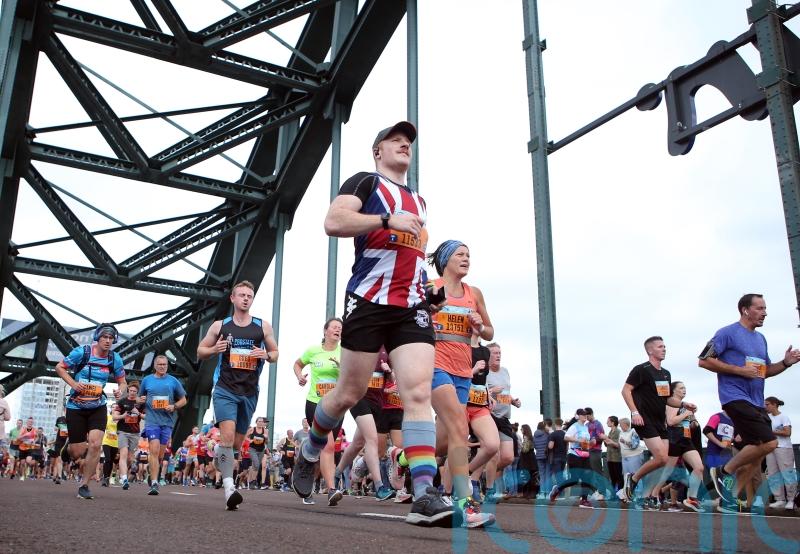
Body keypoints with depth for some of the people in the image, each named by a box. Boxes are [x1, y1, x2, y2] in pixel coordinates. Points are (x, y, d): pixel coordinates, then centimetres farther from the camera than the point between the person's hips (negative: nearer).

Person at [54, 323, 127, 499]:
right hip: (76, 407, -2)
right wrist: (73, 383, -18)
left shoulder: (115, 359, -3)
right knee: (77, 453, 0)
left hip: (97, 407, 2)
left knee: (95, 444, -16)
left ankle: (84, 485, -1)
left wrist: (121, 390, -16)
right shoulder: (82, 352, -12)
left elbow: (122, 381, 8)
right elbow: (59, 367, -2)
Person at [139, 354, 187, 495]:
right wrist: (141, 400, -3)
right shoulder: (146, 380, 9)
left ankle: (153, 474, 31)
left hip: (167, 421, 2)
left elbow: (183, 400, 12)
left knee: (161, 453, 8)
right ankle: (154, 483, -15)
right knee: (154, 450, -14)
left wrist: (174, 406, -7)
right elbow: (140, 398, 20)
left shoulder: (173, 381, 7)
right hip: (152, 420, -1)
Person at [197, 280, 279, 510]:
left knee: (237, 443, 10)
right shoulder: (219, 326, 6)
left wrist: (266, 355, -8)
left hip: (250, 392, 3)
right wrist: (215, 349, -9)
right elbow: (200, 351, 12)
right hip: (225, 389, -2)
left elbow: (275, 353, 15)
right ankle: (229, 487, -19)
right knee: (227, 435, -21)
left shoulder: (263, 327, 8)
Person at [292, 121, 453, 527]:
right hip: (369, 302, -5)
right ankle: (309, 452, 32)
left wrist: (432, 291, 20)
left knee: (419, 392, -12)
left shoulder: (419, 202, 26)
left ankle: (425, 496, -17)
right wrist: (388, 220, -17)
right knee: (349, 394, 3)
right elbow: (333, 222, -12)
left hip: (412, 308, 5)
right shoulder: (365, 182, 6)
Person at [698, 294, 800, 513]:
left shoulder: (760, 339, 19)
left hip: (756, 402, 9)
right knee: (769, 442, -20)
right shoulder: (728, 333, -6)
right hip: (735, 396, -9)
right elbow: (704, 361, -11)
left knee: (755, 457, 7)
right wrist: (740, 370, -16)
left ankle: (730, 499, 14)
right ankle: (724, 471, -3)